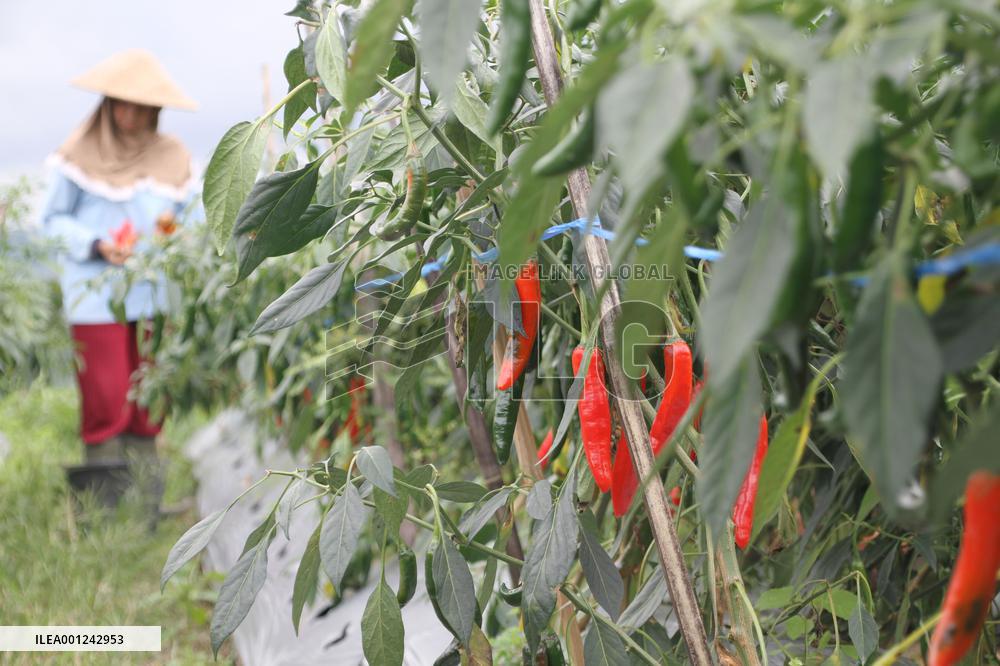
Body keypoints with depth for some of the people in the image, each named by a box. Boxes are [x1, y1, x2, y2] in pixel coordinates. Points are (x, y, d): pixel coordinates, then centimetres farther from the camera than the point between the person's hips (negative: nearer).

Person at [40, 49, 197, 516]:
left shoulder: (171, 158, 10)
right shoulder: (81, 154, -2)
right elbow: (53, 219, 2)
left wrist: (169, 229, -5)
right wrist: (98, 245, -13)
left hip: (152, 295, 4)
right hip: (95, 295, -4)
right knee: (106, 402, -5)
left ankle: (148, 504, 16)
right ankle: (101, 503, 7)